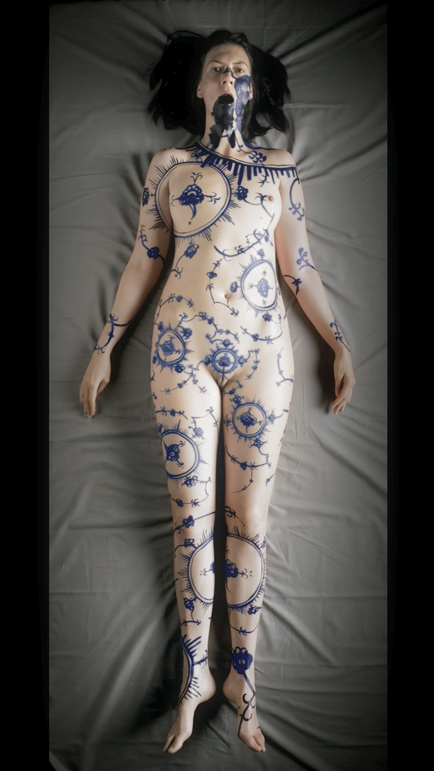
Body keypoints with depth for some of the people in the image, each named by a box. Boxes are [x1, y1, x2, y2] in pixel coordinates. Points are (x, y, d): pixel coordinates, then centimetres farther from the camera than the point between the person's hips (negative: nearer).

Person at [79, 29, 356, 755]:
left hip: (262, 353, 1)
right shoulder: (168, 165, 10)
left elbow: (298, 266, 10)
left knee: (249, 518, 3)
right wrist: (104, 347, 7)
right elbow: (143, 260, 9)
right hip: (183, 352, 0)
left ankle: (242, 677, 18)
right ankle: (195, 675, 18)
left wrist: (340, 344, 6)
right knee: (191, 516, 2)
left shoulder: (279, 168, 11)